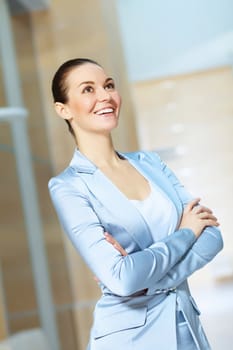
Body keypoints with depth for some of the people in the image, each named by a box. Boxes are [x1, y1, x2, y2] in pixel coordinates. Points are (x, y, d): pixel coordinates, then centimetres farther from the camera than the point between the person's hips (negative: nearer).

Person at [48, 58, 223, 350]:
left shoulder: (150, 162, 3)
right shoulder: (67, 187, -11)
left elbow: (212, 236, -4)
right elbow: (120, 278, -21)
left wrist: (146, 280, -18)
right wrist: (186, 233, -10)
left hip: (187, 323, 4)